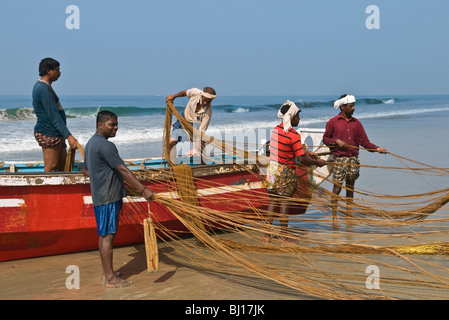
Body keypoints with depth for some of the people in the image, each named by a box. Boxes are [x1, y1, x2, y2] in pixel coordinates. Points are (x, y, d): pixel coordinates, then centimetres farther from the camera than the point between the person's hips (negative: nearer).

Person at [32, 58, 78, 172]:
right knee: (51, 169, -8)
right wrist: (69, 136, -28)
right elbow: (54, 116, -25)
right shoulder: (45, 89, -19)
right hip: (48, 134, -11)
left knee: (63, 167, 13)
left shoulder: (39, 86, 15)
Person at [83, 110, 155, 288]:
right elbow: (123, 170, -24)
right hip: (108, 197, -10)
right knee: (107, 235, -6)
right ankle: (110, 278, -2)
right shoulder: (105, 145, -18)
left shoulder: (91, 143, 15)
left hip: (99, 196, 10)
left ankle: (108, 273, 22)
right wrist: (143, 189, -25)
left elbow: (86, 170, 25)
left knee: (104, 235, 14)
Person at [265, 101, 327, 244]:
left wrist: (306, 152, 24)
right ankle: (283, 236, 13)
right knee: (284, 203, 3)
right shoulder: (293, 135, -18)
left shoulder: (276, 129, 6)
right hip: (285, 172, -7)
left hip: (272, 169, 7)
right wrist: (317, 162, -3)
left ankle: (267, 235, 17)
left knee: (272, 202, 12)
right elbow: (301, 159, -18)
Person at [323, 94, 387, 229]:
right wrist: (337, 141, -14)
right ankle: (334, 218, 0)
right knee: (337, 187, -6)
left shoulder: (356, 123, 10)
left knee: (350, 187, 9)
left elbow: (364, 141, 6)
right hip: (339, 159, -4)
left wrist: (376, 148, -7)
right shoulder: (333, 122, 0)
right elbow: (325, 138, 4)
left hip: (353, 159, 4)